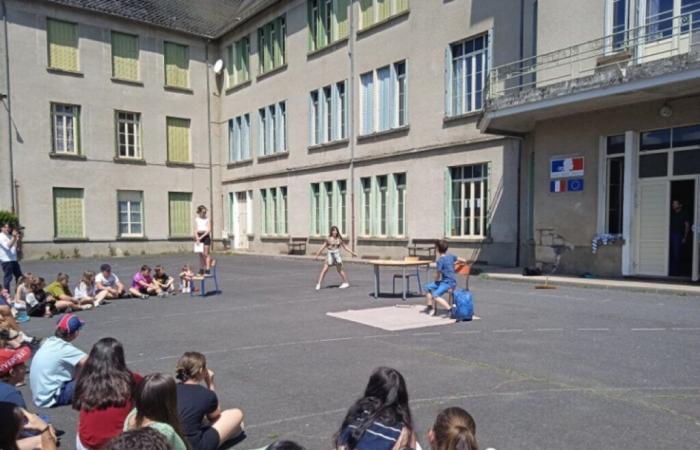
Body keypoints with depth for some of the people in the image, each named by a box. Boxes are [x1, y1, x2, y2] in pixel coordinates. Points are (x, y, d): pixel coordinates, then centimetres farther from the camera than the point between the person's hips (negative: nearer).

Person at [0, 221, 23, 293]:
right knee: (8, 277, -4)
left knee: (19, 276, 11)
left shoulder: (10, 236, 14)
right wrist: (14, 237, -23)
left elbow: (15, 247, 15)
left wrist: (18, 239, 1)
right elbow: (8, 246, -21)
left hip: (14, 259, 8)